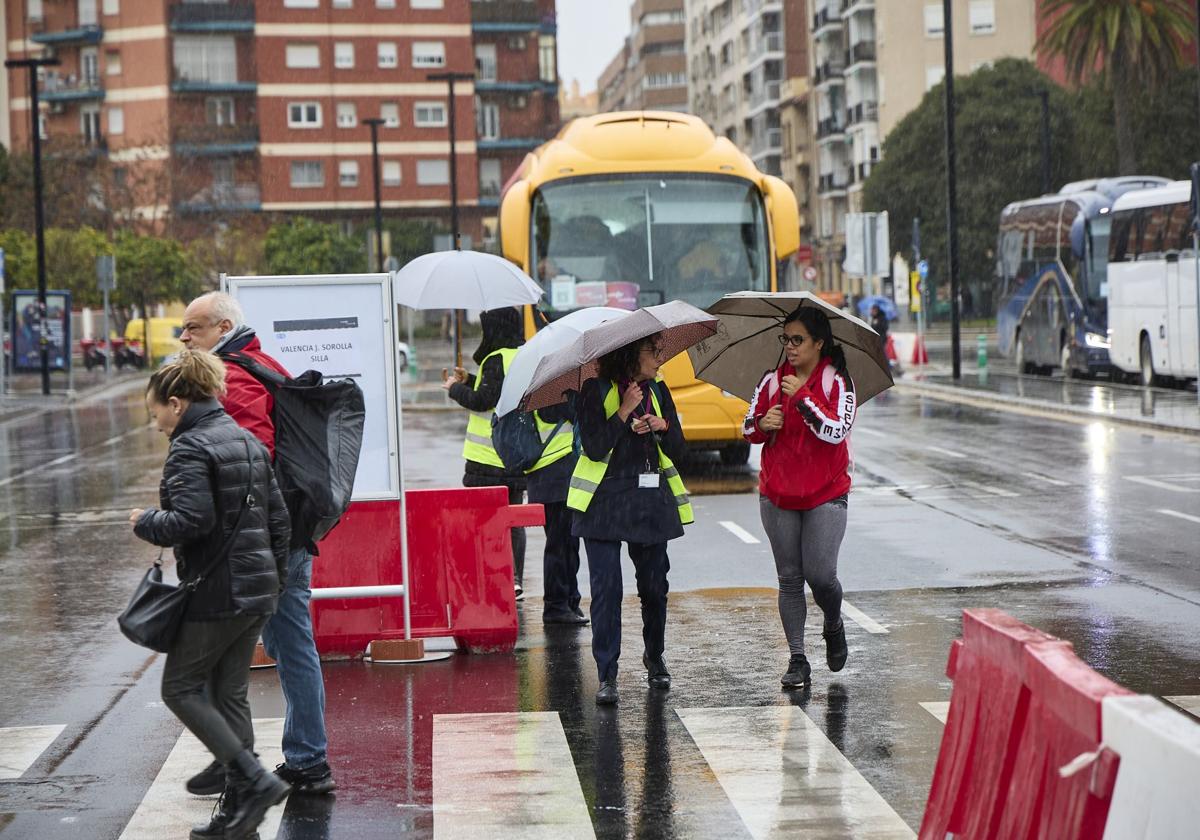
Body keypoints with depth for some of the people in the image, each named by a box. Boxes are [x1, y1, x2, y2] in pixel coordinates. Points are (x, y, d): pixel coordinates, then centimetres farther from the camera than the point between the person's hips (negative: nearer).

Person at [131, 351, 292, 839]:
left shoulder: (189, 448, -13)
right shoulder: (248, 441, 13)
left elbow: (190, 520, -24)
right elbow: (277, 515, 14)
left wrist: (146, 522, -6)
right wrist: (275, 574, 21)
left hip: (215, 593, -9)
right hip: (258, 590, 9)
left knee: (181, 689, 3)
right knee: (230, 693, 13)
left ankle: (254, 781, -7)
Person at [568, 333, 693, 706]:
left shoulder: (658, 391, 10)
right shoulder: (596, 391, -4)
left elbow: (678, 450, 9)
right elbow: (595, 448, -14)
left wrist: (662, 426, -10)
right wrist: (625, 412, -17)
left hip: (651, 502, 4)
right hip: (605, 503, -4)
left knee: (654, 585, 10)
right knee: (606, 588, -7)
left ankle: (654, 656, 33)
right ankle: (607, 675, -2)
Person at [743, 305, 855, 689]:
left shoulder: (837, 381, -6)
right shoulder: (772, 381, 6)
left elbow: (837, 431, -18)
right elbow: (748, 430, 11)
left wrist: (802, 398, -20)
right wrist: (763, 425, -11)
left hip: (826, 494, -3)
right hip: (777, 495, 4)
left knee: (820, 573, -10)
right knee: (789, 578, 4)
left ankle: (834, 626, 23)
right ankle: (797, 660, 9)